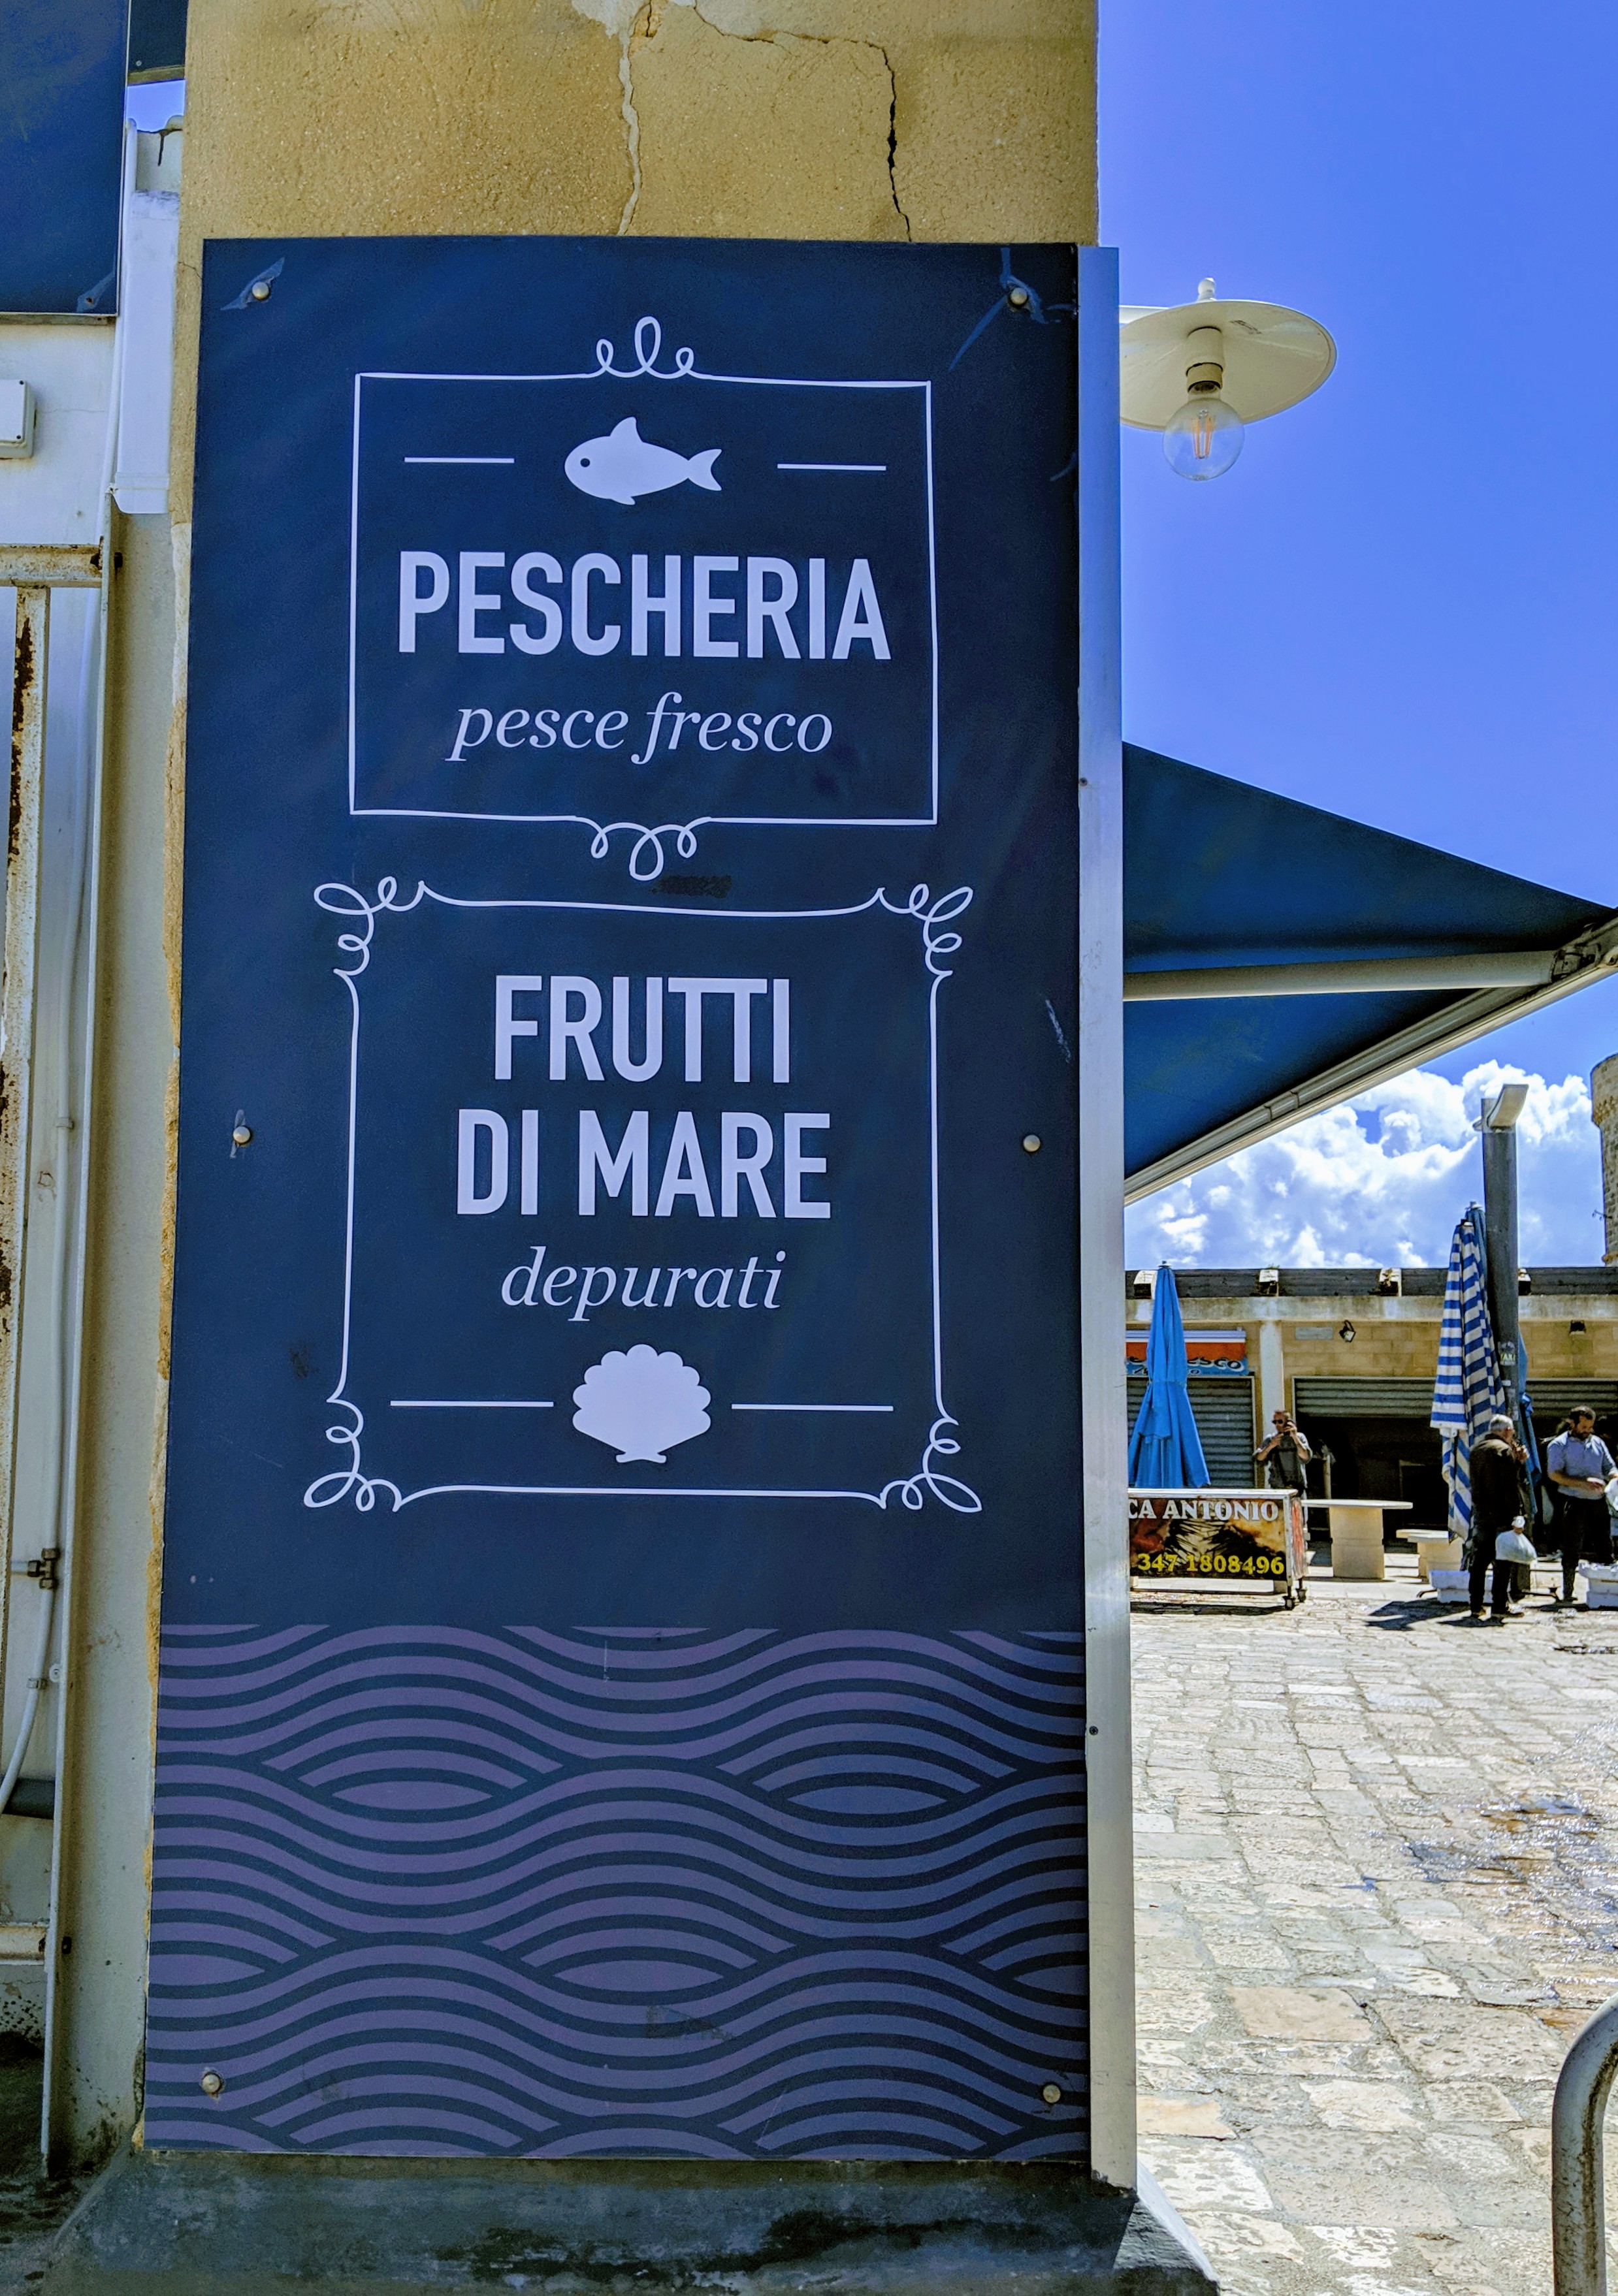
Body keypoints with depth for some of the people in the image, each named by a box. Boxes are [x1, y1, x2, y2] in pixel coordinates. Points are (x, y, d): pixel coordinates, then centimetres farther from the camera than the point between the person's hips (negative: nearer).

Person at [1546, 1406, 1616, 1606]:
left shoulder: (1597, 1442, 16)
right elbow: (1554, 1474, -9)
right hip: (1574, 1502, -5)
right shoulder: (1558, 1445, 0)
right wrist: (1584, 1483, -17)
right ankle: (1568, 1592, 7)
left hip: (1598, 1501, 5)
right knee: (1572, 1550, -1)